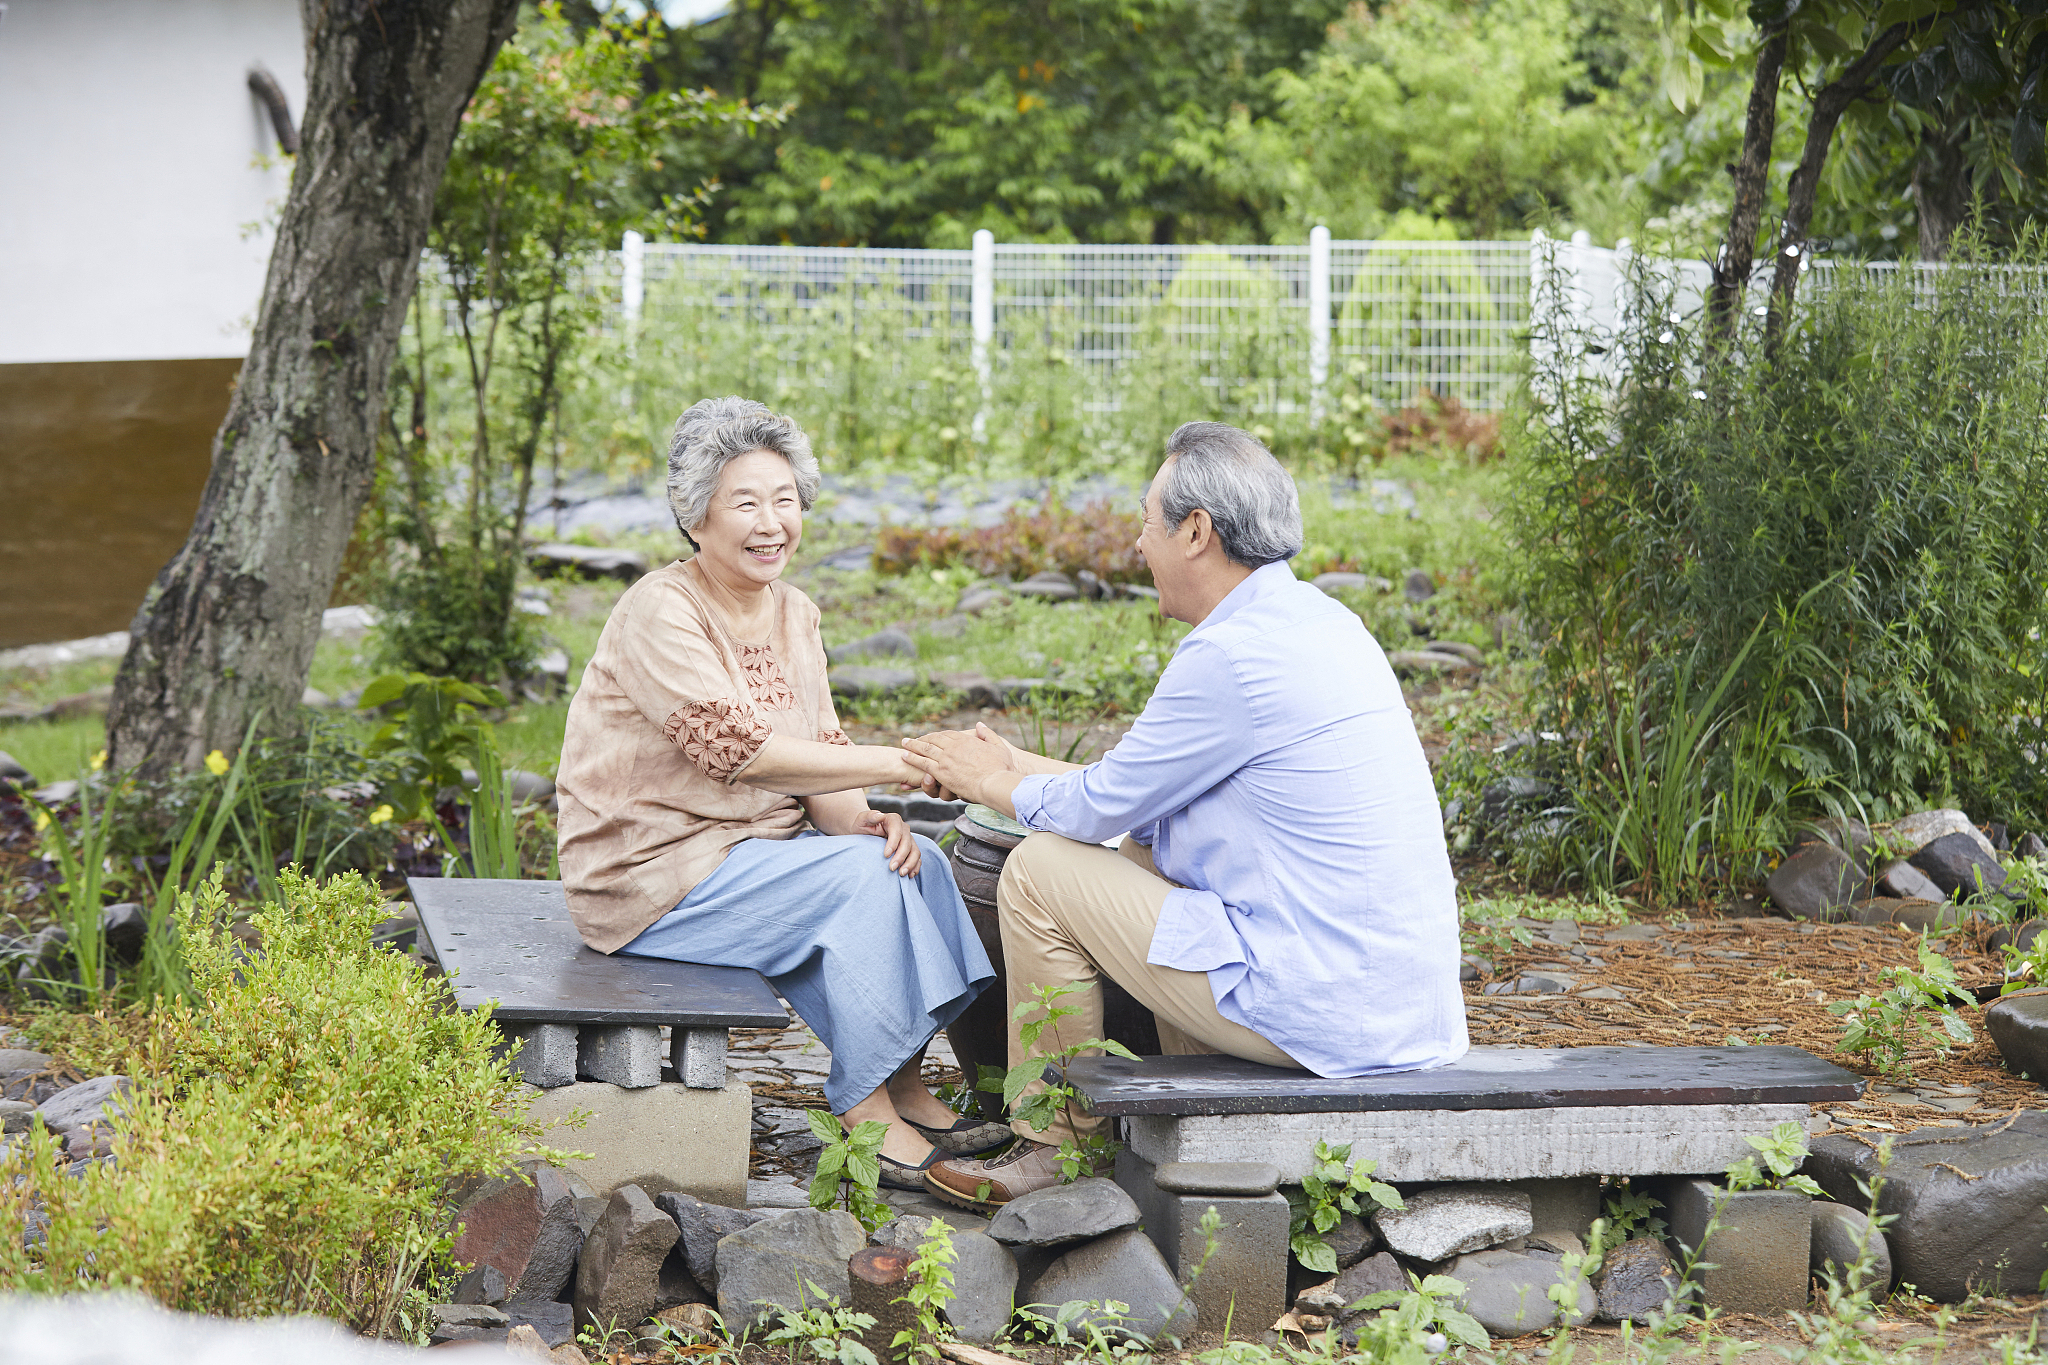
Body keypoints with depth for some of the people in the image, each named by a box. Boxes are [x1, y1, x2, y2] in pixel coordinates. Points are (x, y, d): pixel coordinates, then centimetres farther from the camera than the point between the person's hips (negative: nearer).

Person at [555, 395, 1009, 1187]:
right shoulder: (660, 611, -18)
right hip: (650, 871, -8)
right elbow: (738, 750, -27)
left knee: (912, 861, -10)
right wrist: (895, 765, -28)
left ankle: (906, 1092, -6)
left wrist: (866, 821, -16)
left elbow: (816, 757, 6)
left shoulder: (793, 616, 9)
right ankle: (867, 1118, -16)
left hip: (749, 847, 8)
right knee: (857, 878, -22)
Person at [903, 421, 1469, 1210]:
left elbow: (1100, 808, -4)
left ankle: (1057, 1148, 14)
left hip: (1321, 1011, -9)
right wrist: (1017, 764, 26)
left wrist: (992, 784, 15)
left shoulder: (1231, 656, -17)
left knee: (1040, 871, 1)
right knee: (1144, 853, 27)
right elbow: (1147, 795, 22)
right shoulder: (1320, 621, 12)